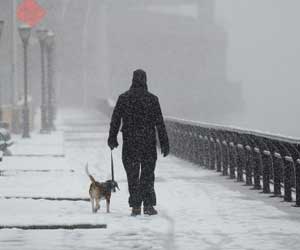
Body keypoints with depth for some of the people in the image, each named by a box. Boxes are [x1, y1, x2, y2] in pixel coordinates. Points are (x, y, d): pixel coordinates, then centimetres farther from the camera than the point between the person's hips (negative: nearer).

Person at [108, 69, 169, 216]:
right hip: (148, 142, 0)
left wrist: (112, 138, 14)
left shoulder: (123, 98, -1)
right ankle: (148, 205, 3)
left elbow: (115, 120, 3)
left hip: (130, 143, 1)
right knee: (148, 174, 8)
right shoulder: (152, 99, -4)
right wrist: (164, 143, -1)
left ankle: (135, 206, 3)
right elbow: (160, 123, -4)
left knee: (132, 175, 6)